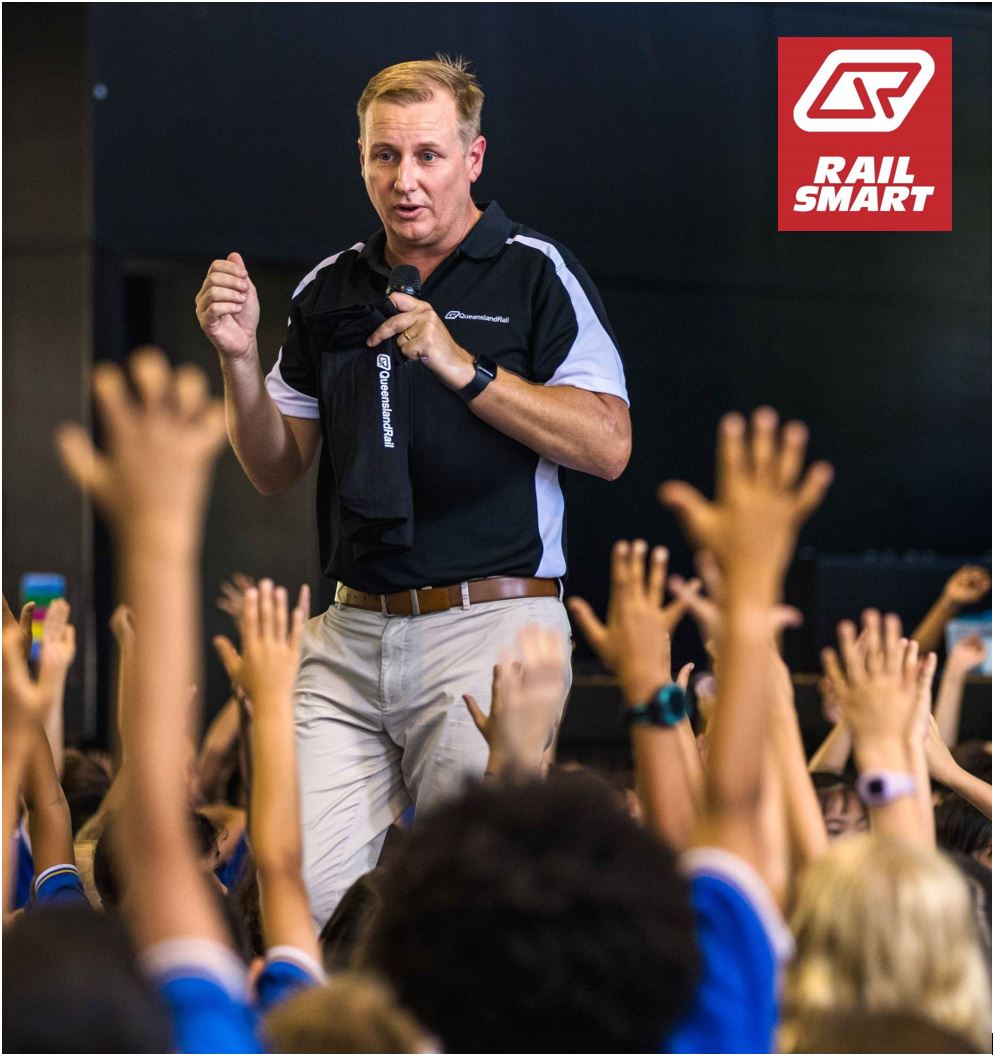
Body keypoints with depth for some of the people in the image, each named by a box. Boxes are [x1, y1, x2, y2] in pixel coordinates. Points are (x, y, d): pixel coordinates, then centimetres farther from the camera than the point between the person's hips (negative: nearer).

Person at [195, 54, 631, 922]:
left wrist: (463, 367, -15)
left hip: (488, 625, -4)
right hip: (353, 632, 4)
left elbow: (608, 445, -9)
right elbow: (277, 470, 18)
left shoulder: (536, 274, -1)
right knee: (304, 893, -5)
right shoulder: (328, 292, 14)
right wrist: (239, 358, 0)